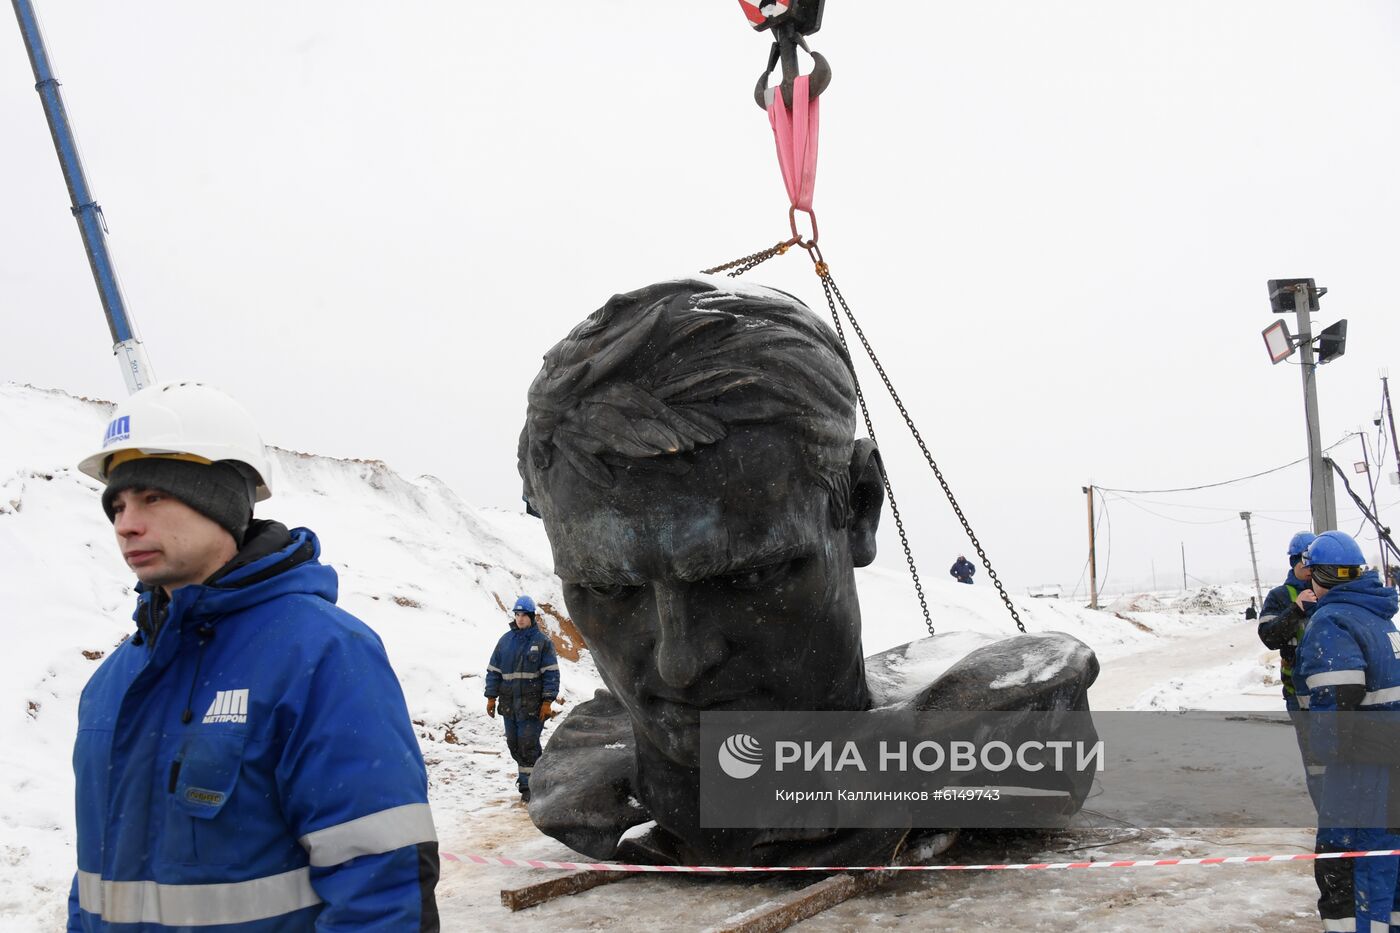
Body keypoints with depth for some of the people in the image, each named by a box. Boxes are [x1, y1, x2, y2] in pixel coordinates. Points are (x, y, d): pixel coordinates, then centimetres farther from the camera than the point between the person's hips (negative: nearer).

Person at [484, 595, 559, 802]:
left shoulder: (542, 641, -1)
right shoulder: (505, 640, 10)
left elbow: (551, 673, -4)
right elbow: (493, 671, 14)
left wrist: (548, 701, -10)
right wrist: (491, 697, 8)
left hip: (532, 705, -5)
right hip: (509, 703, 5)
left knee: (528, 744, -8)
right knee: (514, 744, 9)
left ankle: (528, 784, -1)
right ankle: (527, 775, 23)